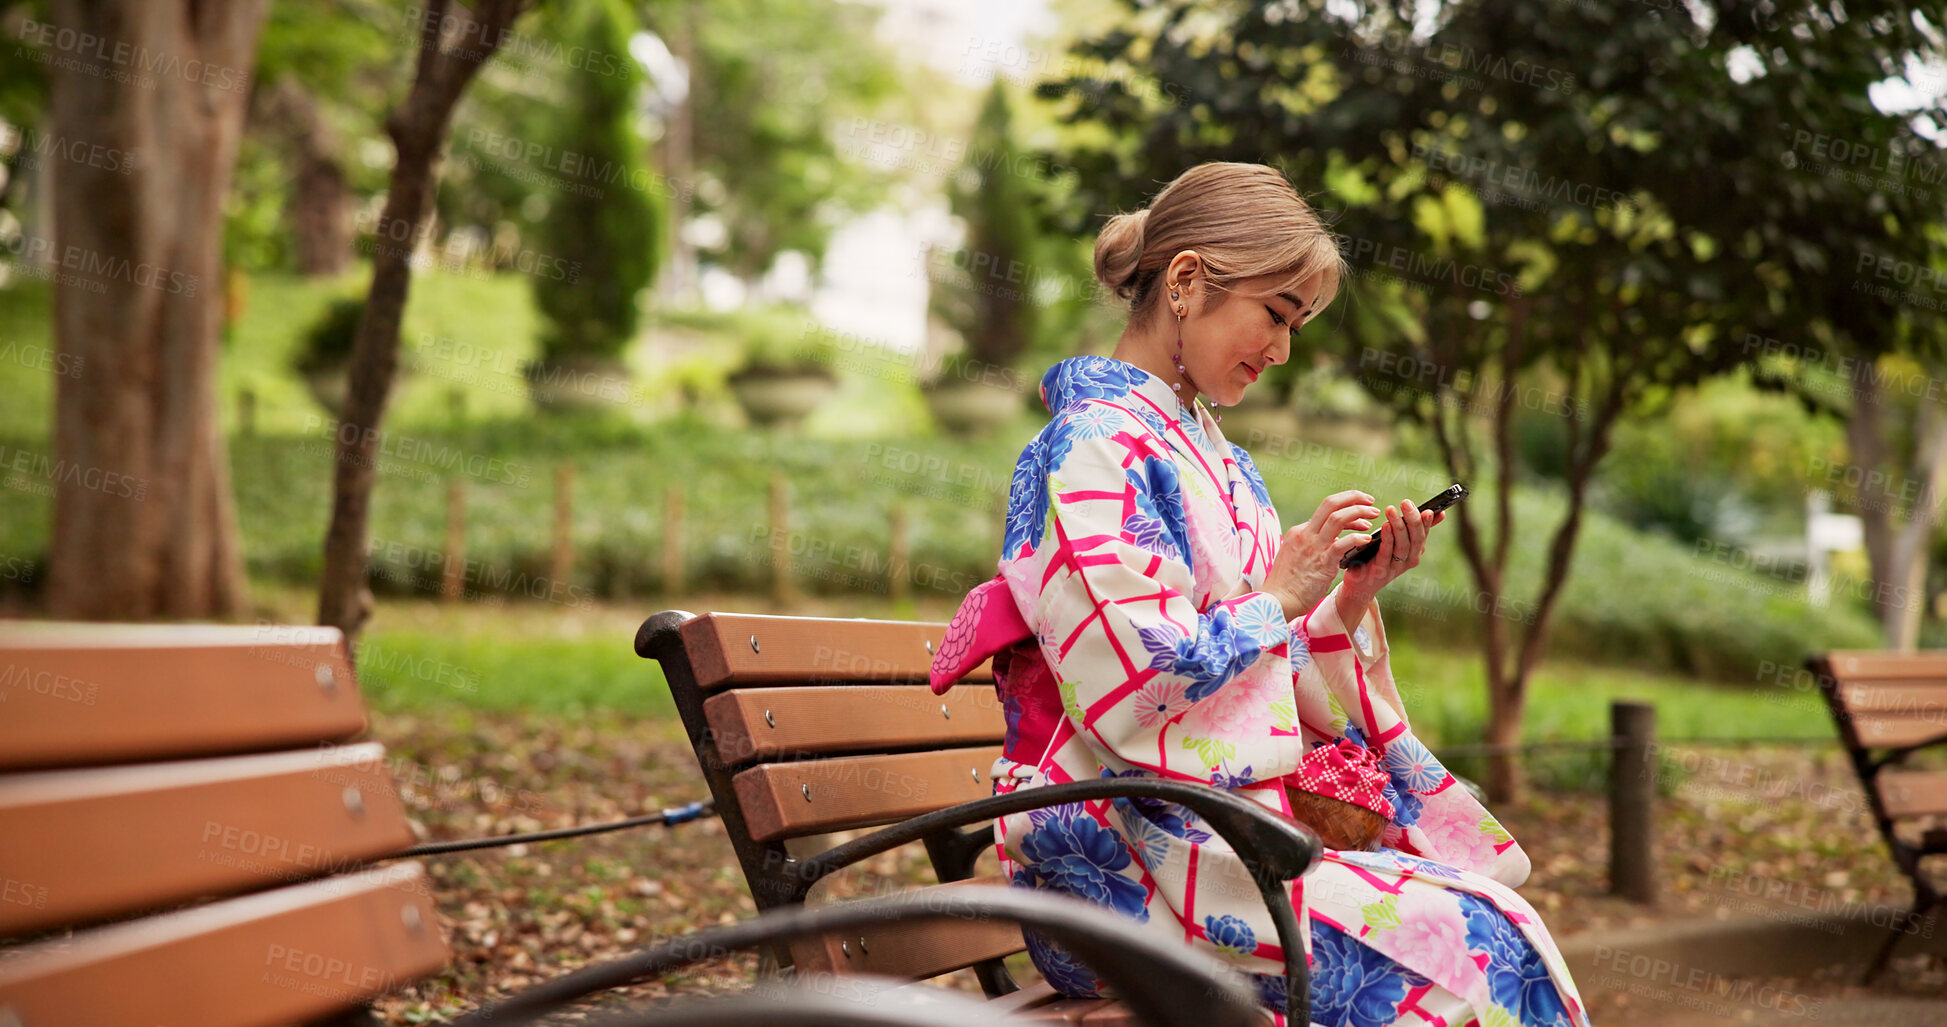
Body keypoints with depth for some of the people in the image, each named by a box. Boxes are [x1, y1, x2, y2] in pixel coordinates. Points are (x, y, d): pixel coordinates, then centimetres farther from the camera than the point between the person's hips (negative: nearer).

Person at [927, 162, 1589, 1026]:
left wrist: (1353, 598, 3)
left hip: (1230, 839, 8)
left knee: (1491, 914, -13)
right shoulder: (1093, 445, -9)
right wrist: (1279, 597, -9)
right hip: (1124, 865, -8)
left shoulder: (1219, 460, 19)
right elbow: (1133, 693, -19)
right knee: (1472, 944, -21)